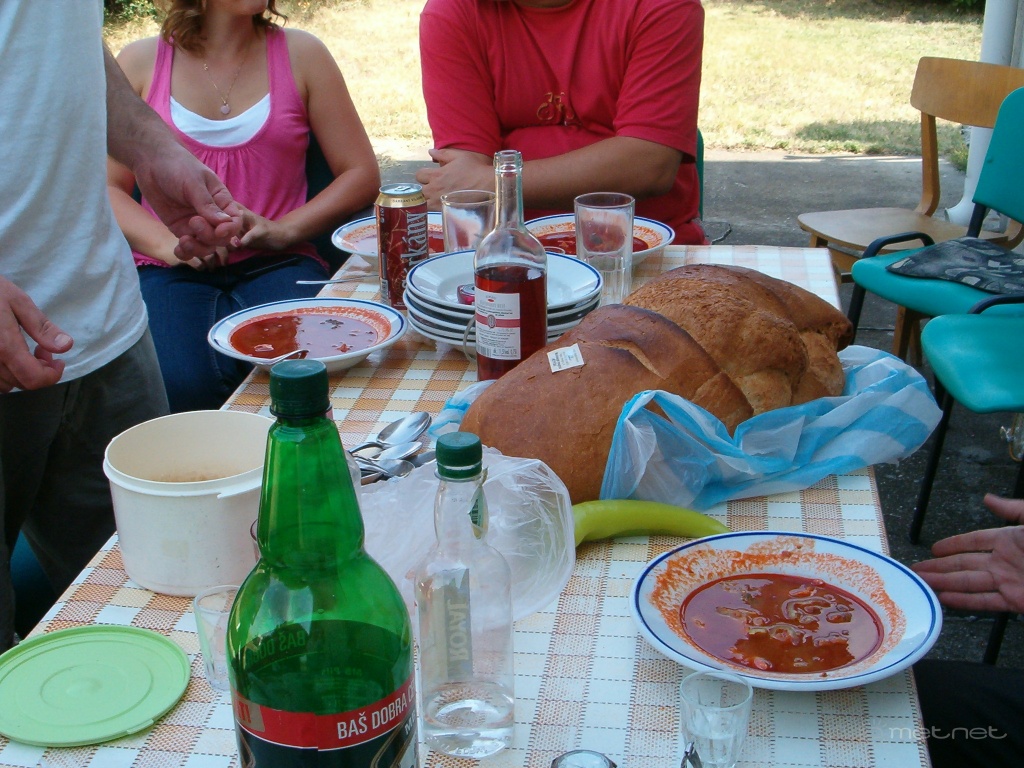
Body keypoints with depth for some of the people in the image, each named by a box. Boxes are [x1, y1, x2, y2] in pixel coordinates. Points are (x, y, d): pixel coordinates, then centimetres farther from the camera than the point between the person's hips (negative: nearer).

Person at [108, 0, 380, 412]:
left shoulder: (300, 54, 11)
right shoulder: (140, 61, 11)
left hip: (274, 265, 0)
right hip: (170, 271, 0)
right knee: (181, 386, -31)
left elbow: (361, 173, 8)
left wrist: (284, 230, -8)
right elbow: (106, 186, 8)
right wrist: (169, 243, -11)